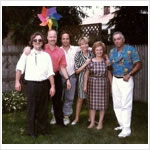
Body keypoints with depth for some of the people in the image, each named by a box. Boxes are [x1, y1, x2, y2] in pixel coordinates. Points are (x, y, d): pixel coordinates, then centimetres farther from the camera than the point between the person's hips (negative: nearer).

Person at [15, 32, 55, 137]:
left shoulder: (46, 55, 7)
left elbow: (50, 72, 3)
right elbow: (19, 68, 2)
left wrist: (52, 86, -2)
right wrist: (17, 81, -5)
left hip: (44, 84, 2)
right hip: (31, 84, -2)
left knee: (43, 108, 10)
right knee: (32, 108, 3)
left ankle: (43, 129, 26)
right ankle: (32, 131, 16)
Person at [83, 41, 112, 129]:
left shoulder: (106, 61, 0)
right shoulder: (91, 62, -1)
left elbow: (109, 74, 5)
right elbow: (87, 74, 3)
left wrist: (112, 85, 3)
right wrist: (85, 85, 1)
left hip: (103, 84, 0)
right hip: (92, 84, 0)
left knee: (102, 103, 5)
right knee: (92, 103, 5)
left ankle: (100, 122, 17)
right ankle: (92, 122, 15)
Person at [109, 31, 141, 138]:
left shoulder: (130, 49, -6)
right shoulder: (112, 51, 10)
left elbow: (138, 64, -7)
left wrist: (129, 74, -17)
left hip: (126, 80, -6)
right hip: (115, 80, 6)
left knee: (126, 105, -6)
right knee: (117, 105, 10)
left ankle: (127, 129, -1)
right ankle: (122, 125, 23)